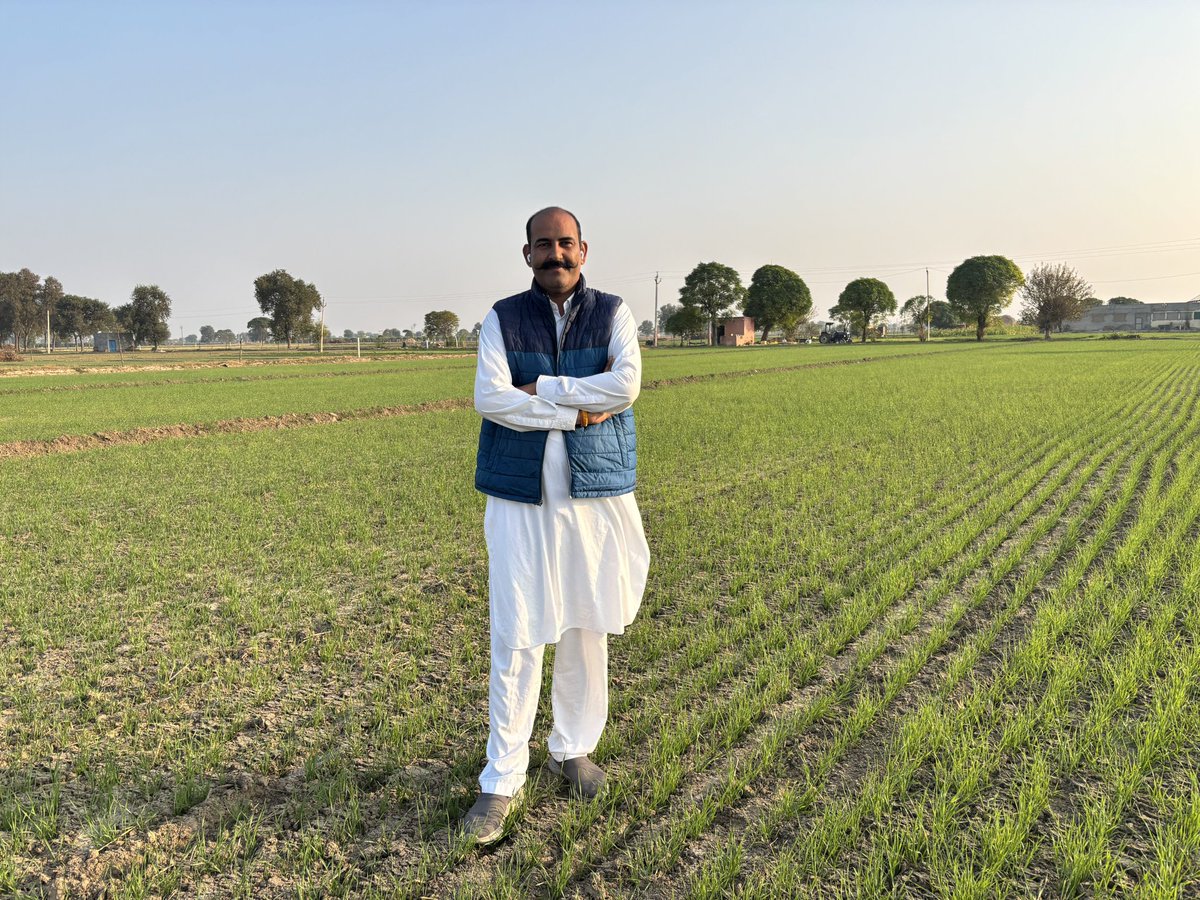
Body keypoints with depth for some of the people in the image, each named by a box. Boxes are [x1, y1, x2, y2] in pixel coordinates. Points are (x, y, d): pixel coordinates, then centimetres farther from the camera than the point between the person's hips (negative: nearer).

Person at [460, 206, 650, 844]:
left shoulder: (612, 315, 4)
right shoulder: (503, 319, 4)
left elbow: (627, 386, -14)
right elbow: (489, 398, -12)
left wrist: (539, 389, -13)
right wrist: (579, 410, -15)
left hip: (597, 496, 1)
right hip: (520, 499, -1)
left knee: (585, 631, 12)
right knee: (515, 640, 0)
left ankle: (573, 750, 33)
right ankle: (502, 780, 14)